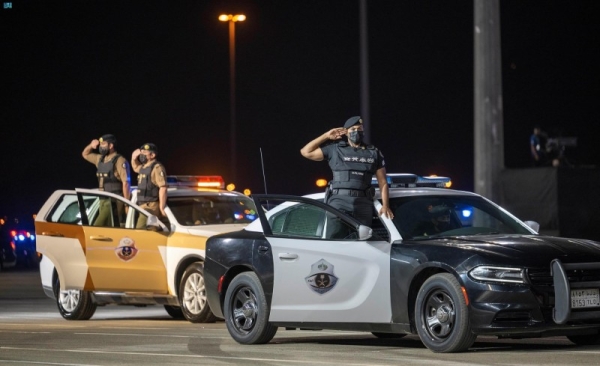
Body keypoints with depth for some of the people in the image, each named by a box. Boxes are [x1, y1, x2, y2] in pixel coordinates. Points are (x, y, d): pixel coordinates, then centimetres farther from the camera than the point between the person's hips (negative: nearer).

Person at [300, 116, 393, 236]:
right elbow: (306, 152, 12)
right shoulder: (335, 149, 12)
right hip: (339, 200, -2)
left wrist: (385, 205, -1)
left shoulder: (374, 153, 16)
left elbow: (383, 183, 13)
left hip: (363, 203, 2)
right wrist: (326, 136, 11)